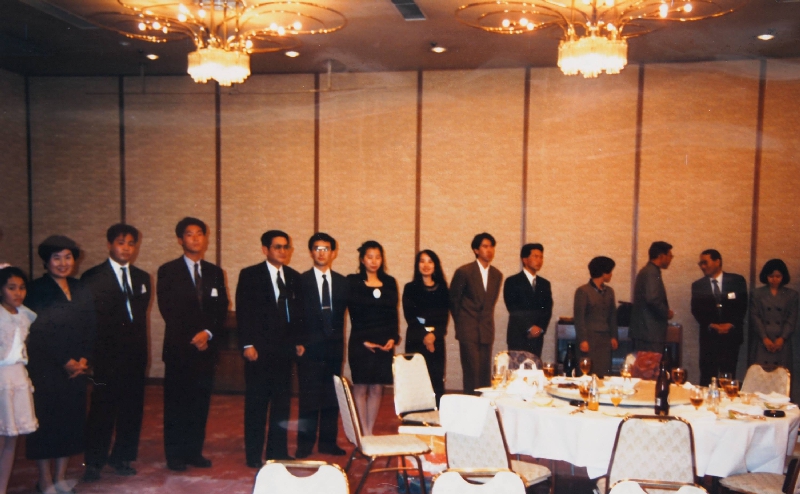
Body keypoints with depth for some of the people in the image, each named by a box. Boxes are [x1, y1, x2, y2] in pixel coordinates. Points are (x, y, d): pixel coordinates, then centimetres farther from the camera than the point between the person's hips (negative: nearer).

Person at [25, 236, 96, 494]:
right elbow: (40, 332, -12)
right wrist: (66, 362, -11)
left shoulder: (81, 290, 10)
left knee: (71, 419, 8)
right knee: (45, 421, 1)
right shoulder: (37, 290, -6)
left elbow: (91, 327, 8)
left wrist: (83, 359, -5)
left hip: (76, 367, 5)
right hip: (44, 367, -5)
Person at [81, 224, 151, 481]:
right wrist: (91, 354, -8)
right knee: (103, 409, -1)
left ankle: (122, 458, 21)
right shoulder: (93, 277, -1)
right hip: (107, 356, -5)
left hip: (135, 355, 5)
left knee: (132, 408, 8)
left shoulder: (142, 277, 14)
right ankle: (94, 463, 12)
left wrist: (141, 349, 7)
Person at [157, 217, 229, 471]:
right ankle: (175, 455, 12)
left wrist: (208, 333, -9)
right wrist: (191, 338, -9)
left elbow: (221, 309, 8)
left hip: (205, 346, 3)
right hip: (179, 347, -3)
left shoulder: (215, 273, 12)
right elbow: (168, 310, -5)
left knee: (200, 403, 6)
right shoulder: (168, 271, 1)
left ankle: (194, 451, 16)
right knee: (176, 403, 3)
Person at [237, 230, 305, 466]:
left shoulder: (294, 277, 11)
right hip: (259, 349, -4)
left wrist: (299, 341, 7)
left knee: (282, 402, 9)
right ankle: (254, 455, 13)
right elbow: (243, 312, -6)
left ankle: (278, 451, 19)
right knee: (256, 403, 2)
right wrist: (247, 344, -12)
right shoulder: (250, 275, -1)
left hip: (285, 349, 4)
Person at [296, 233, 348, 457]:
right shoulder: (300, 281, -1)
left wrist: (337, 336, 1)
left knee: (332, 397, 8)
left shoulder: (342, 282, 9)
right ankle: (305, 445, 9)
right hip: (310, 348, -3)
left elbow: (346, 312, 10)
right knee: (309, 397, -1)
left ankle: (328, 442, 18)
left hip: (334, 347, 3)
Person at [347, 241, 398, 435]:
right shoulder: (353, 282, 0)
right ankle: (364, 434, 5)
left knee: (377, 388, 4)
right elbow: (354, 315, -4)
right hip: (361, 343, -3)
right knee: (360, 388, -1)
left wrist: (393, 338, -4)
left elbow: (393, 314, 10)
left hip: (385, 343, 3)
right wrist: (364, 340, -11)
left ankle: (370, 432, 12)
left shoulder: (389, 283, 11)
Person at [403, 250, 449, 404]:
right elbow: (409, 316, 0)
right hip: (416, 339, -2)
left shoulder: (442, 288, 11)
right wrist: (424, 335, -10)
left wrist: (434, 334, -10)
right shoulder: (410, 288, 6)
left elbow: (444, 316, 5)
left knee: (437, 379, -2)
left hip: (436, 340, 2)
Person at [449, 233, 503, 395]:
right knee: (472, 372, -6)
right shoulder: (464, 272, -7)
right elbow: (453, 299, 3)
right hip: (468, 330, -4)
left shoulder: (497, 275, 7)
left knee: (486, 372, 4)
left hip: (487, 330, 4)